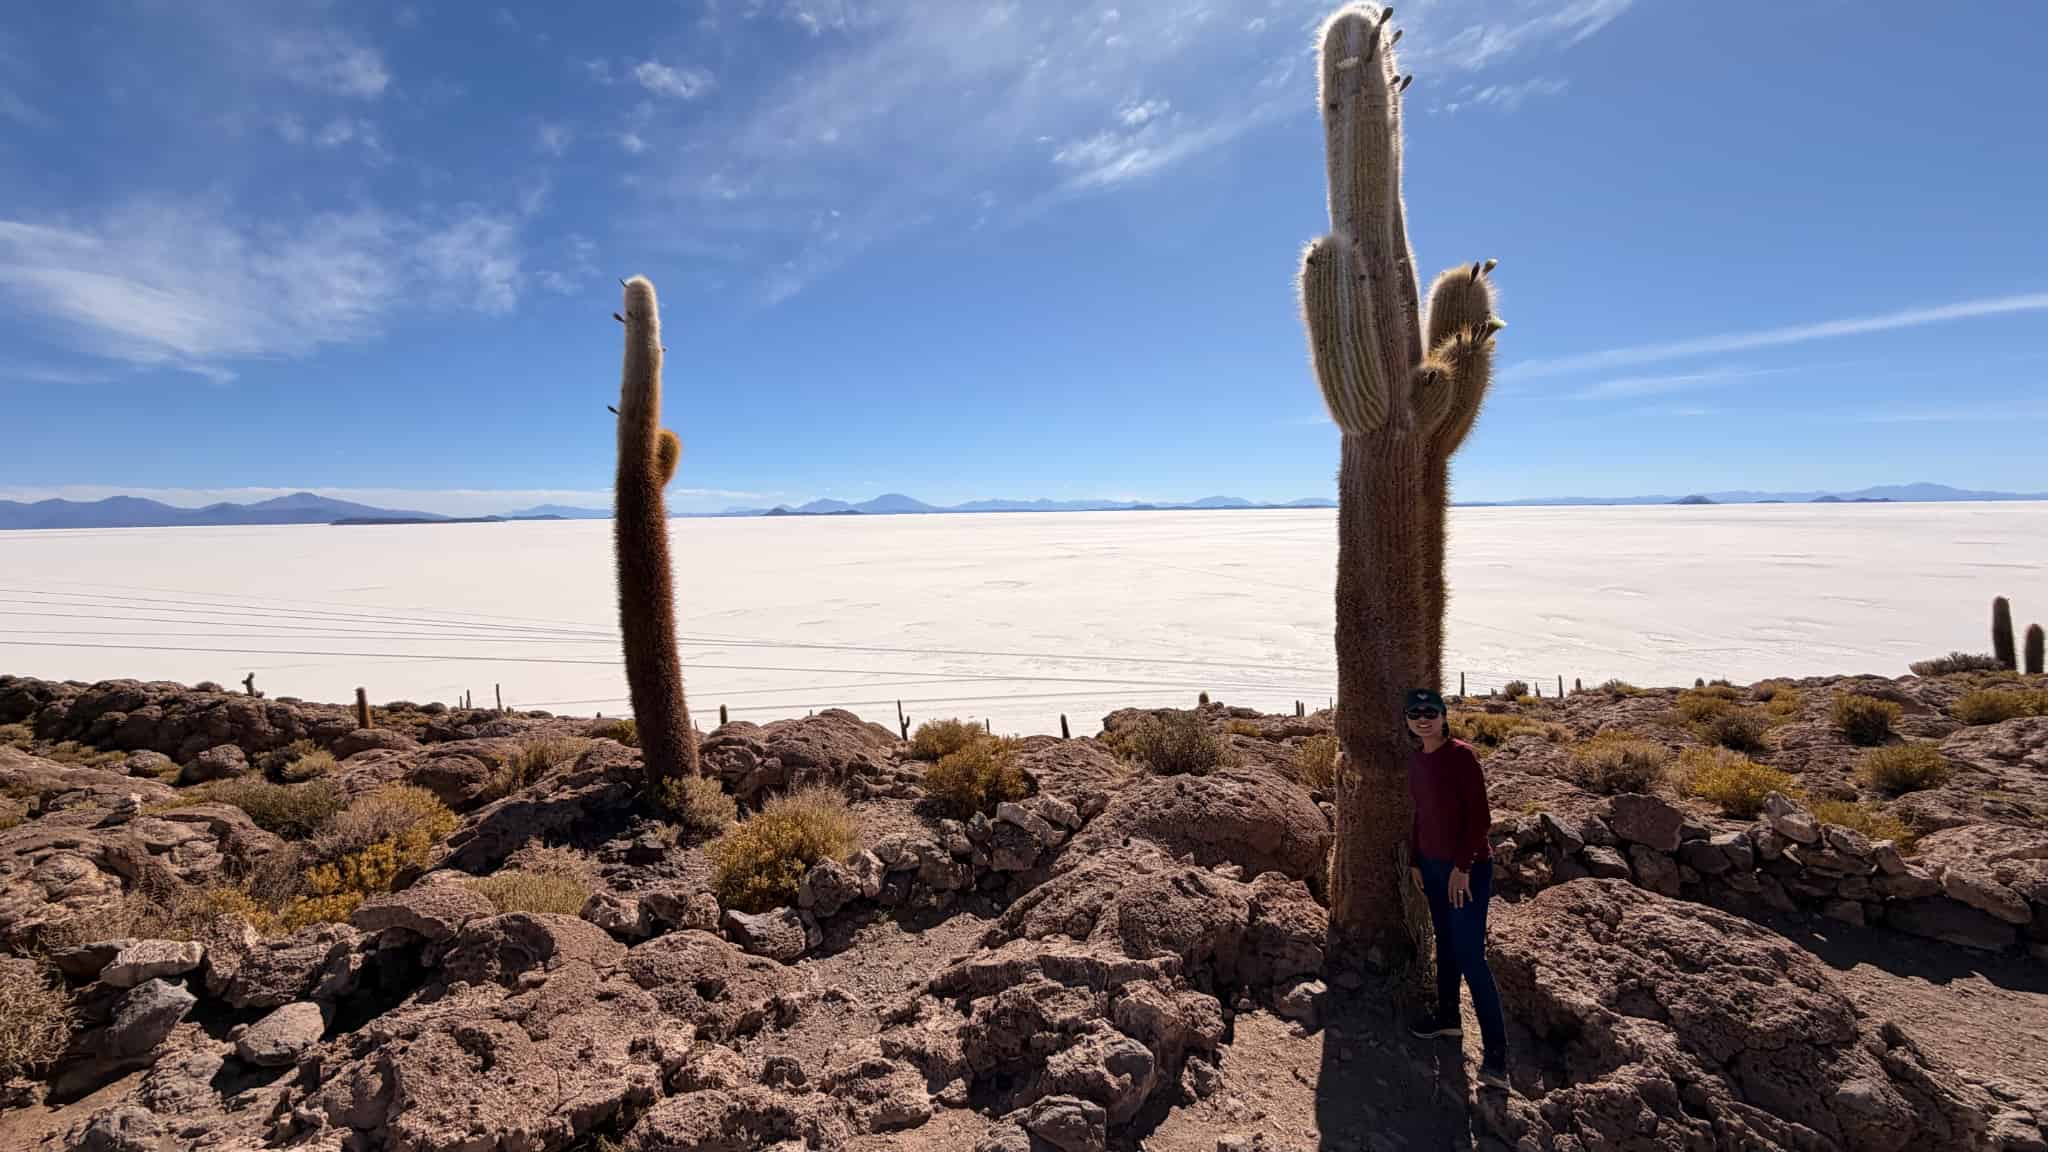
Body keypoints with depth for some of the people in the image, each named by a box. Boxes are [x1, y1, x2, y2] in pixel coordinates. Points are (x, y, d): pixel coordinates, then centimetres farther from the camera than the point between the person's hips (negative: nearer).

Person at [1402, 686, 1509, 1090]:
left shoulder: (1461, 754, -15)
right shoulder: (1416, 760, 6)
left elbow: (1480, 816, -16)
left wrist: (1463, 866, -18)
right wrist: (1415, 860, 13)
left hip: (1467, 868, -7)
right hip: (1432, 865, 7)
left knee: (1470, 957, -6)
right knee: (1445, 943, 18)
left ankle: (1496, 1055, 2)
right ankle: (1447, 1016, 33)